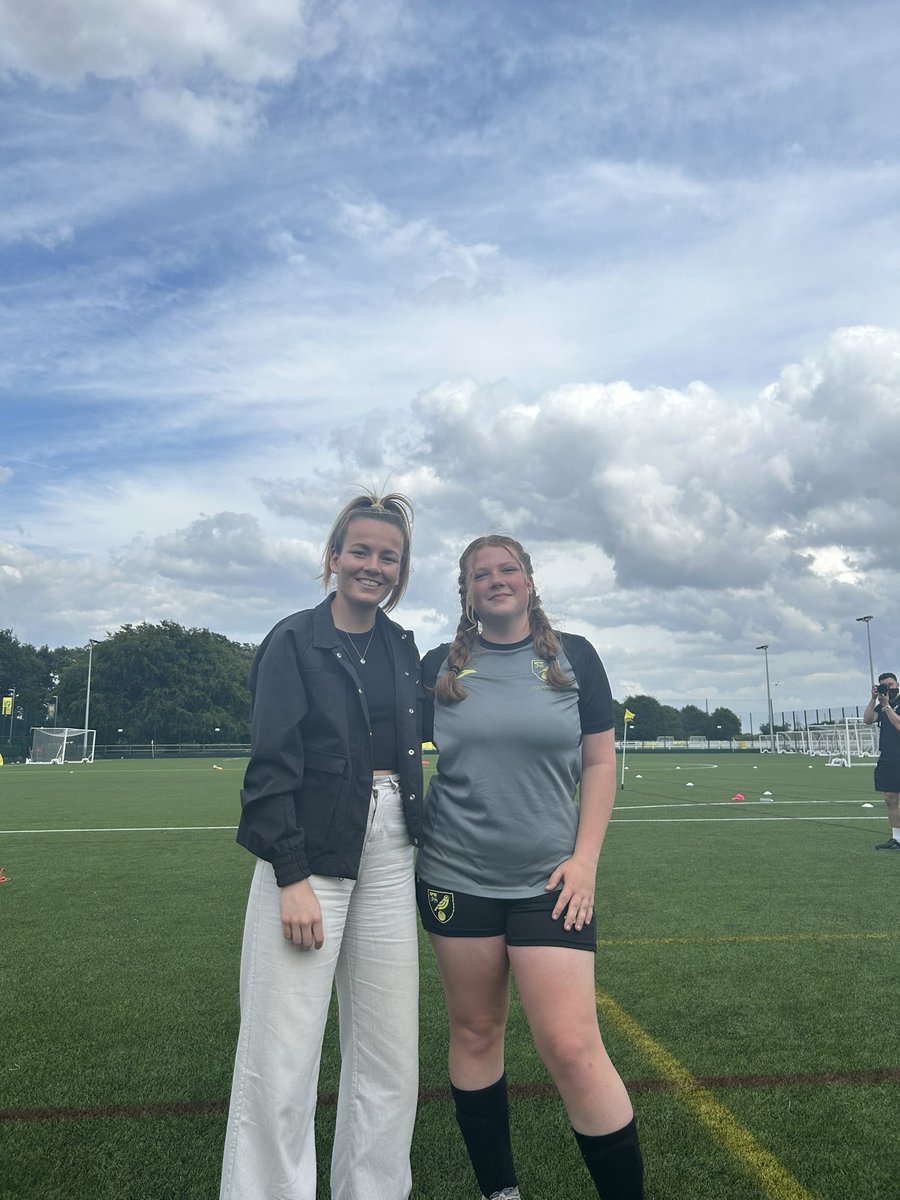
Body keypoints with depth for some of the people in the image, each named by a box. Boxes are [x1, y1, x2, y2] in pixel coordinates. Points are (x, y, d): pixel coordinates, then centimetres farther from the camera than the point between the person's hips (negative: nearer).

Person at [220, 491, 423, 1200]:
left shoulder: (403, 649, 12)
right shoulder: (295, 642, -3)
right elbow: (272, 767, -9)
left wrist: (422, 850, 15)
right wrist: (292, 876, -15)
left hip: (389, 857, 5)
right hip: (309, 852, -5)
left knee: (390, 1058, 10)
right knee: (280, 1061, -3)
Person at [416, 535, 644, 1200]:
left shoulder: (573, 655, 2)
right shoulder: (441, 665, 4)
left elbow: (600, 762, 3)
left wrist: (585, 858, -5)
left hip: (549, 879, -1)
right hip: (455, 875, 2)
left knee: (572, 1047, -6)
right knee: (475, 1032, 13)